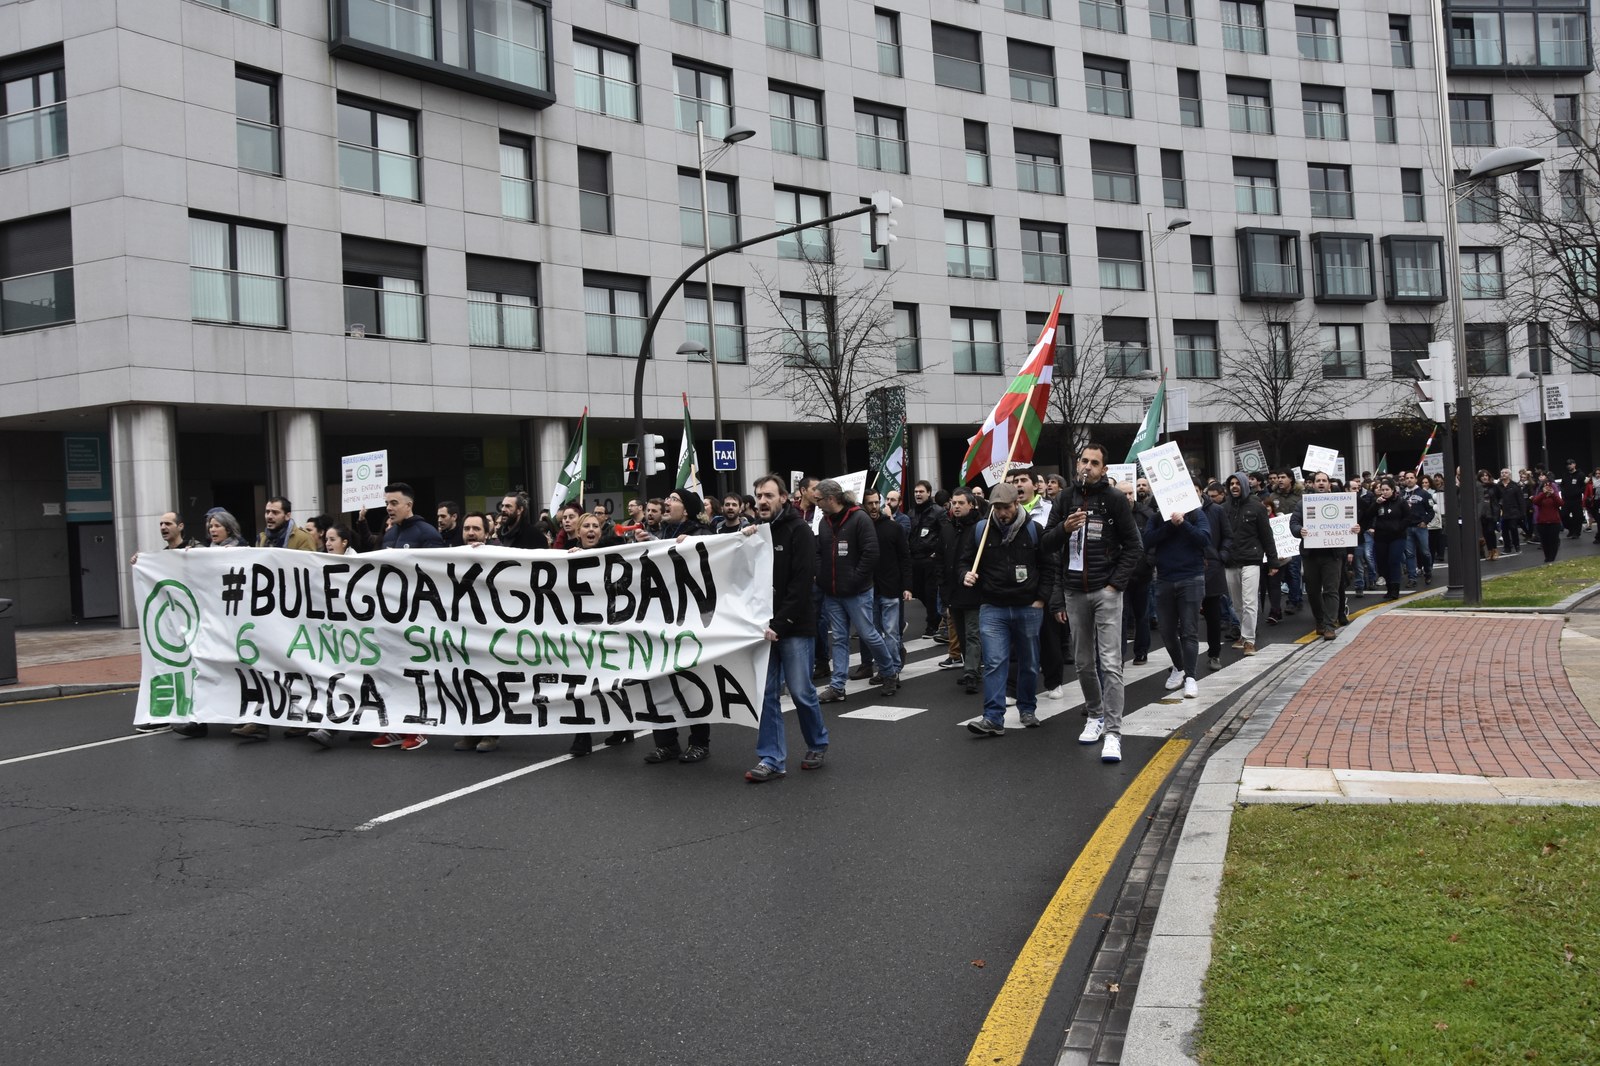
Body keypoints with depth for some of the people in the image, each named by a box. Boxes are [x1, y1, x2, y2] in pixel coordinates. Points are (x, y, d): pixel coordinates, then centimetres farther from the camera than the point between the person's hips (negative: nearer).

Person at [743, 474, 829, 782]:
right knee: (766, 693, 4)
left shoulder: (798, 530, -7)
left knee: (801, 691, 1)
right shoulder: (754, 530, 10)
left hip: (794, 626, -5)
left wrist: (779, 624, -17)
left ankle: (818, 744, 24)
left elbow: (803, 582, -14)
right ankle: (772, 759, 10)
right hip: (764, 625, 5)